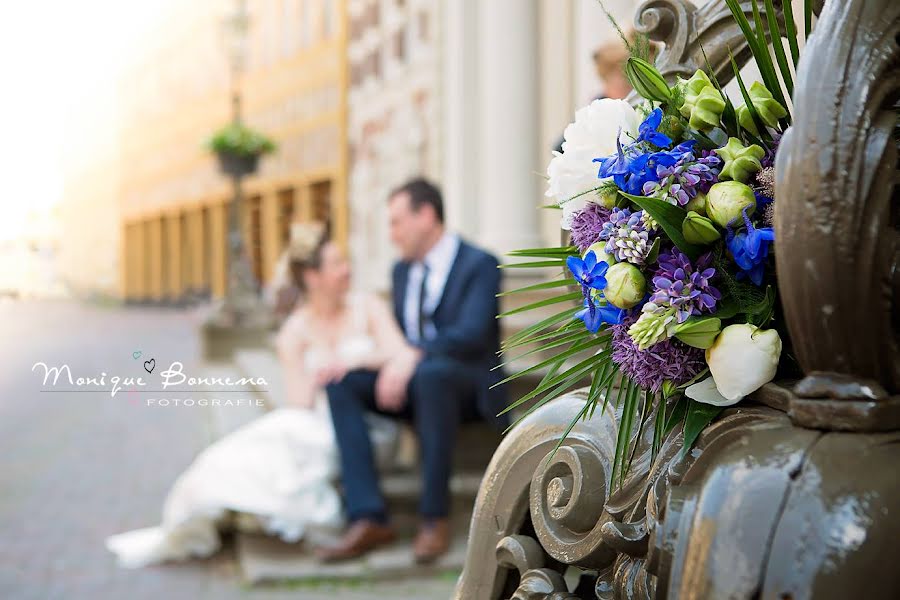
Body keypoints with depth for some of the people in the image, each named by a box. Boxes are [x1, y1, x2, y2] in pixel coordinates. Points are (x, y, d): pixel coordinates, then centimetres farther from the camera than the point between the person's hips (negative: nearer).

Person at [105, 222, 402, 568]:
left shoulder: (368, 308, 7)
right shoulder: (295, 332, 7)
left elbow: (400, 355, -7)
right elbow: (298, 404, -2)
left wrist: (350, 362, -16)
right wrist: (315, 376, -20)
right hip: (321, 427, 2)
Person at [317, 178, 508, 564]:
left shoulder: (479, 264, -6)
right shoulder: (402, 270, 16)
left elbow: (472, 334, -20)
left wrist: (414, 356, -34)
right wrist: (392, 369, -6)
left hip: (468, 384, -6)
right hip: (412, 378, 7)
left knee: (430, 372, -40)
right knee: (341, 382, -19)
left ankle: (434, 518, -33)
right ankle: (369, 519, -28)